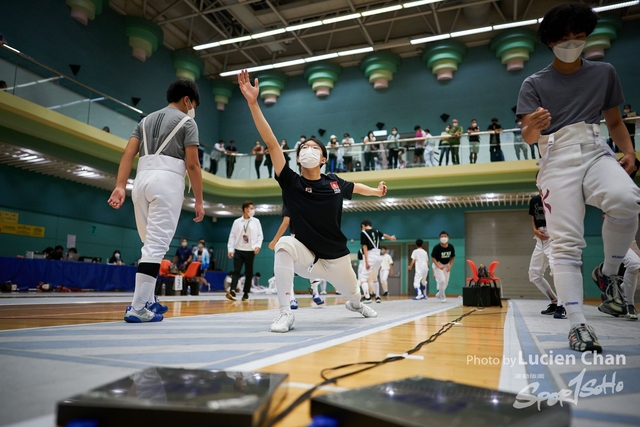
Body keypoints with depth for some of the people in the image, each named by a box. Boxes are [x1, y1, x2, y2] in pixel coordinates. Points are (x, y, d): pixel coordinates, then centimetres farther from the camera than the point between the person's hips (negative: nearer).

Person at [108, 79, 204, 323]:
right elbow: (192, 165, -3)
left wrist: (120, 187, 1)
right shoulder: (186, 122, 5)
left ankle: (148, 301, 20)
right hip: (167, 180, -6)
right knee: (157, 245, -8)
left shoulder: (146, 120, 23)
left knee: (150, 244, 16)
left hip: (142, 179, 7)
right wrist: (199, 201, 0)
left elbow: (128, 154, 8)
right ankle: (138, 308, -10)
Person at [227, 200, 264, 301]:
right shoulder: (237, 222, 5)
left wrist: (258, 245, -11)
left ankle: (246, 294, 12)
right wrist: (230, 249, -3)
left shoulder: (256, 221, 6)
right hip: (238, 250, -1)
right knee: (236, 271, -9)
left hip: (250, 251, 1)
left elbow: (260, 235, 4)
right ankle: (232, 292, -16)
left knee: (249, 273, 5)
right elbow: (232, 236, 4)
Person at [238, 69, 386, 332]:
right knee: (284, 244, -35)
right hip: (306, 255, -3)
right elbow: (271, 142, -23)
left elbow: (354, 187, 18)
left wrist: (377, 191, 33)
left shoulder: (334, 183, -7)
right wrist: (253, 103, -31)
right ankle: (286, 314, -26)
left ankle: (356, 304, 63)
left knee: (352, 294, 21)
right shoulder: (291, 182, -13)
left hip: (336, 257, 3)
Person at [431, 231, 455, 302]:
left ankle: (439, 294, 36)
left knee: (446, 282, 11)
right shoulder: (437, 247, -21)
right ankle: (442, 297, 1)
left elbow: (452, 257, 3)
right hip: (438, 264, -5)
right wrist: (438, 266, -27)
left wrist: (450, 265, -10)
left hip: (447, 265, 5)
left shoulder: (451, 247, -10)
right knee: (442, 280, -17)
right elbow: (433, 258, -15)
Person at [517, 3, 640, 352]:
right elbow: (528, 137, -2)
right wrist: (533, 126, -27)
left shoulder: (604, 73, 13)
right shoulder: (534, 84, 5)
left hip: (596, 153, 2)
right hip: (558, 161, -2)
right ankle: (578, 324, -5)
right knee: (565, 244, -10)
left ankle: (608, 272, -7)